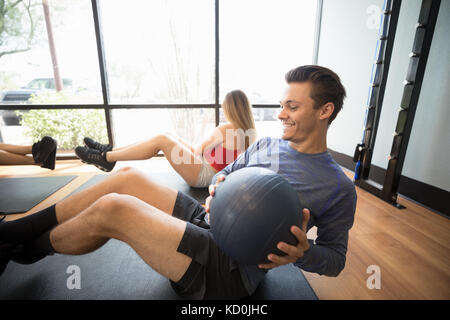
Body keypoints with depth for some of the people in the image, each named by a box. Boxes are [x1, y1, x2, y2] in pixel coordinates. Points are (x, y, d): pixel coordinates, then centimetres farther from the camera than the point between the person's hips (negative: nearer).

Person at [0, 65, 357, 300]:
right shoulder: (265, 144, 10)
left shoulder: (339, 188, -4)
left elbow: (335, 257, 1)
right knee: (127, 177, -7)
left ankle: (30, 248, 16)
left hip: (232, 268, -6)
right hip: (207, 221, 6)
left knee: (111, 209, -19)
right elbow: (225, 173, 17)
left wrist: (302, 253, -20)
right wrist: (217, 185, -5)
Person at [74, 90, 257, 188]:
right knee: (166, 136, 5)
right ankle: (111, 151, 9)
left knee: (162, 140, -17)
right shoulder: (247, 130, 7)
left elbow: (199, 150, -2)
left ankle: (107, 158, -2)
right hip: (210, 171, 9)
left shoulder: (226, 129, -17)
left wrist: (197, 150, 17)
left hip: (204, 175, -9)